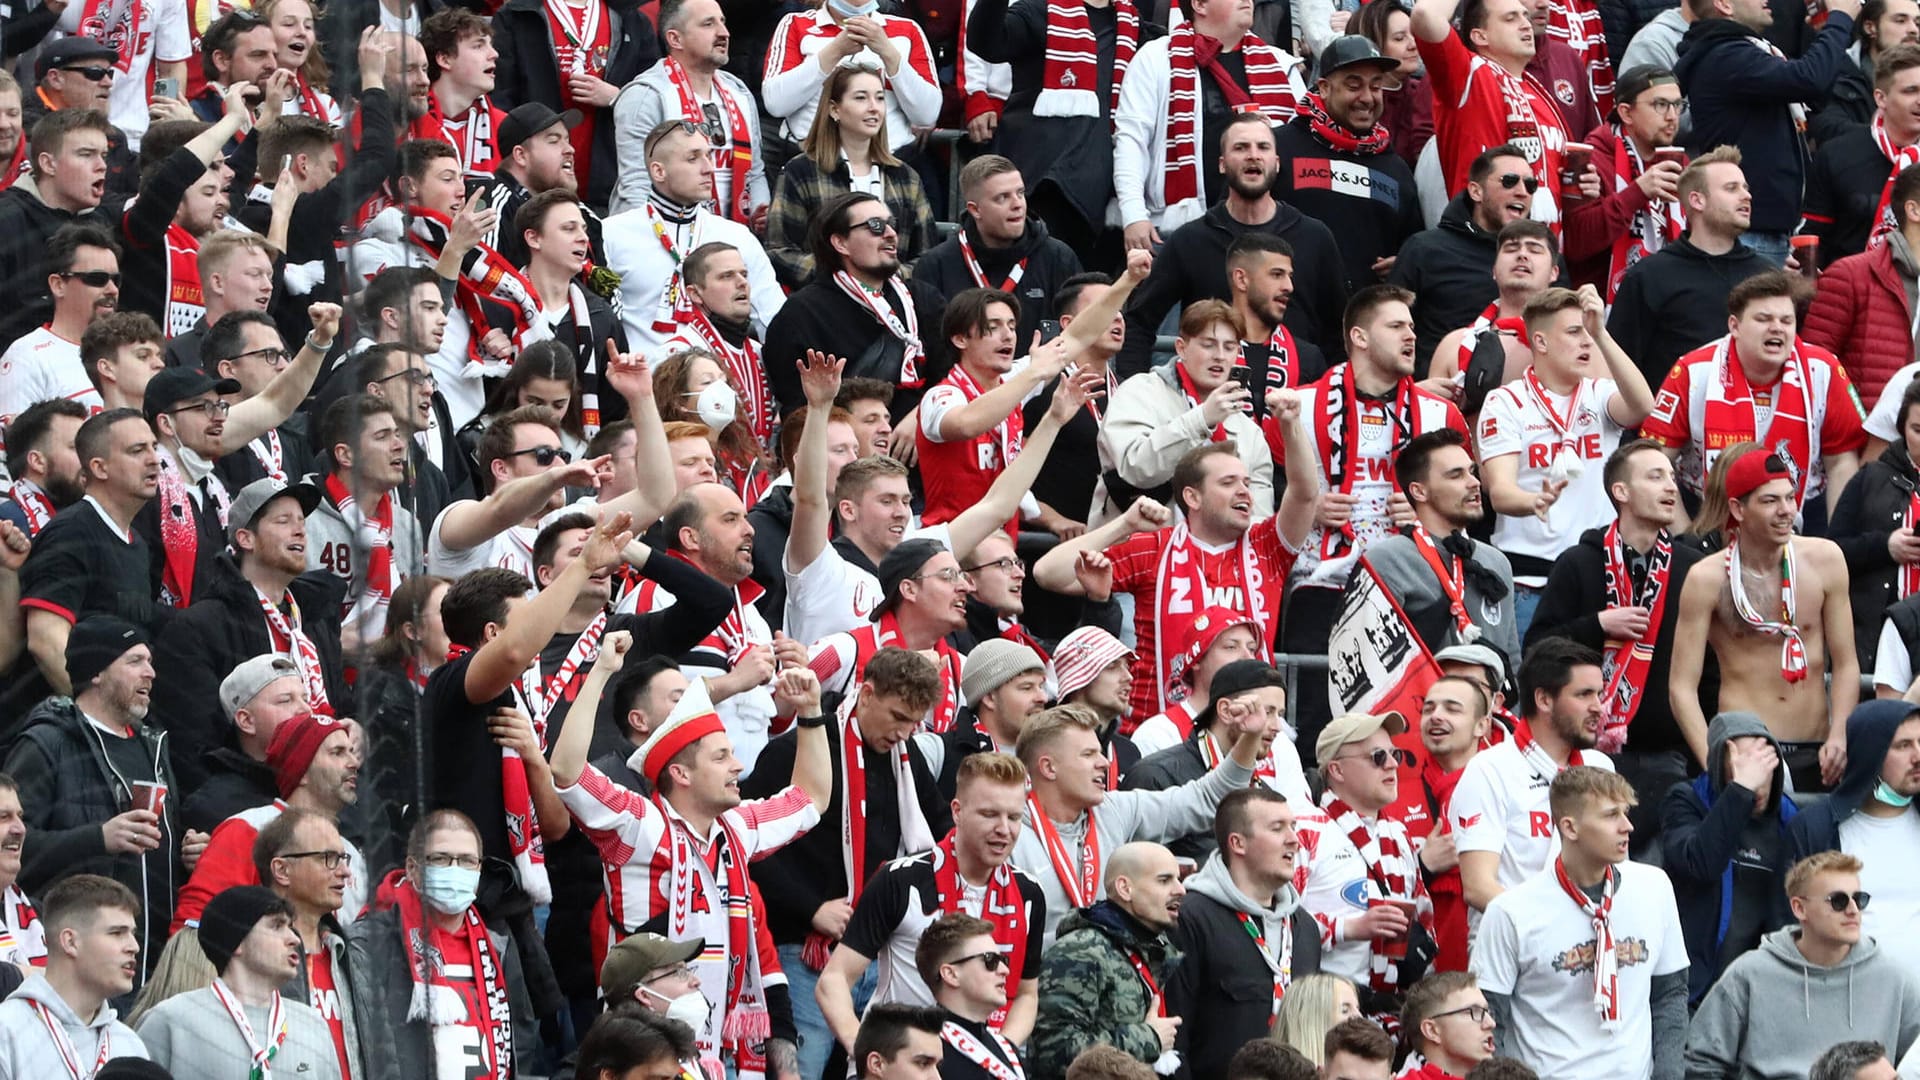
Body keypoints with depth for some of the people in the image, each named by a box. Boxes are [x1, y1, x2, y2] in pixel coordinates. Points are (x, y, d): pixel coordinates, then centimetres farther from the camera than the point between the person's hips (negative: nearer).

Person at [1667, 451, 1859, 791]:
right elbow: (1682, 686, -8)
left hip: (1815, 752, 3)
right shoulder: (1708, 578, -6)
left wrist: (1838, 736, -8)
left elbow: (1846, 664, 6)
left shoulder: (1824, 559, 2)